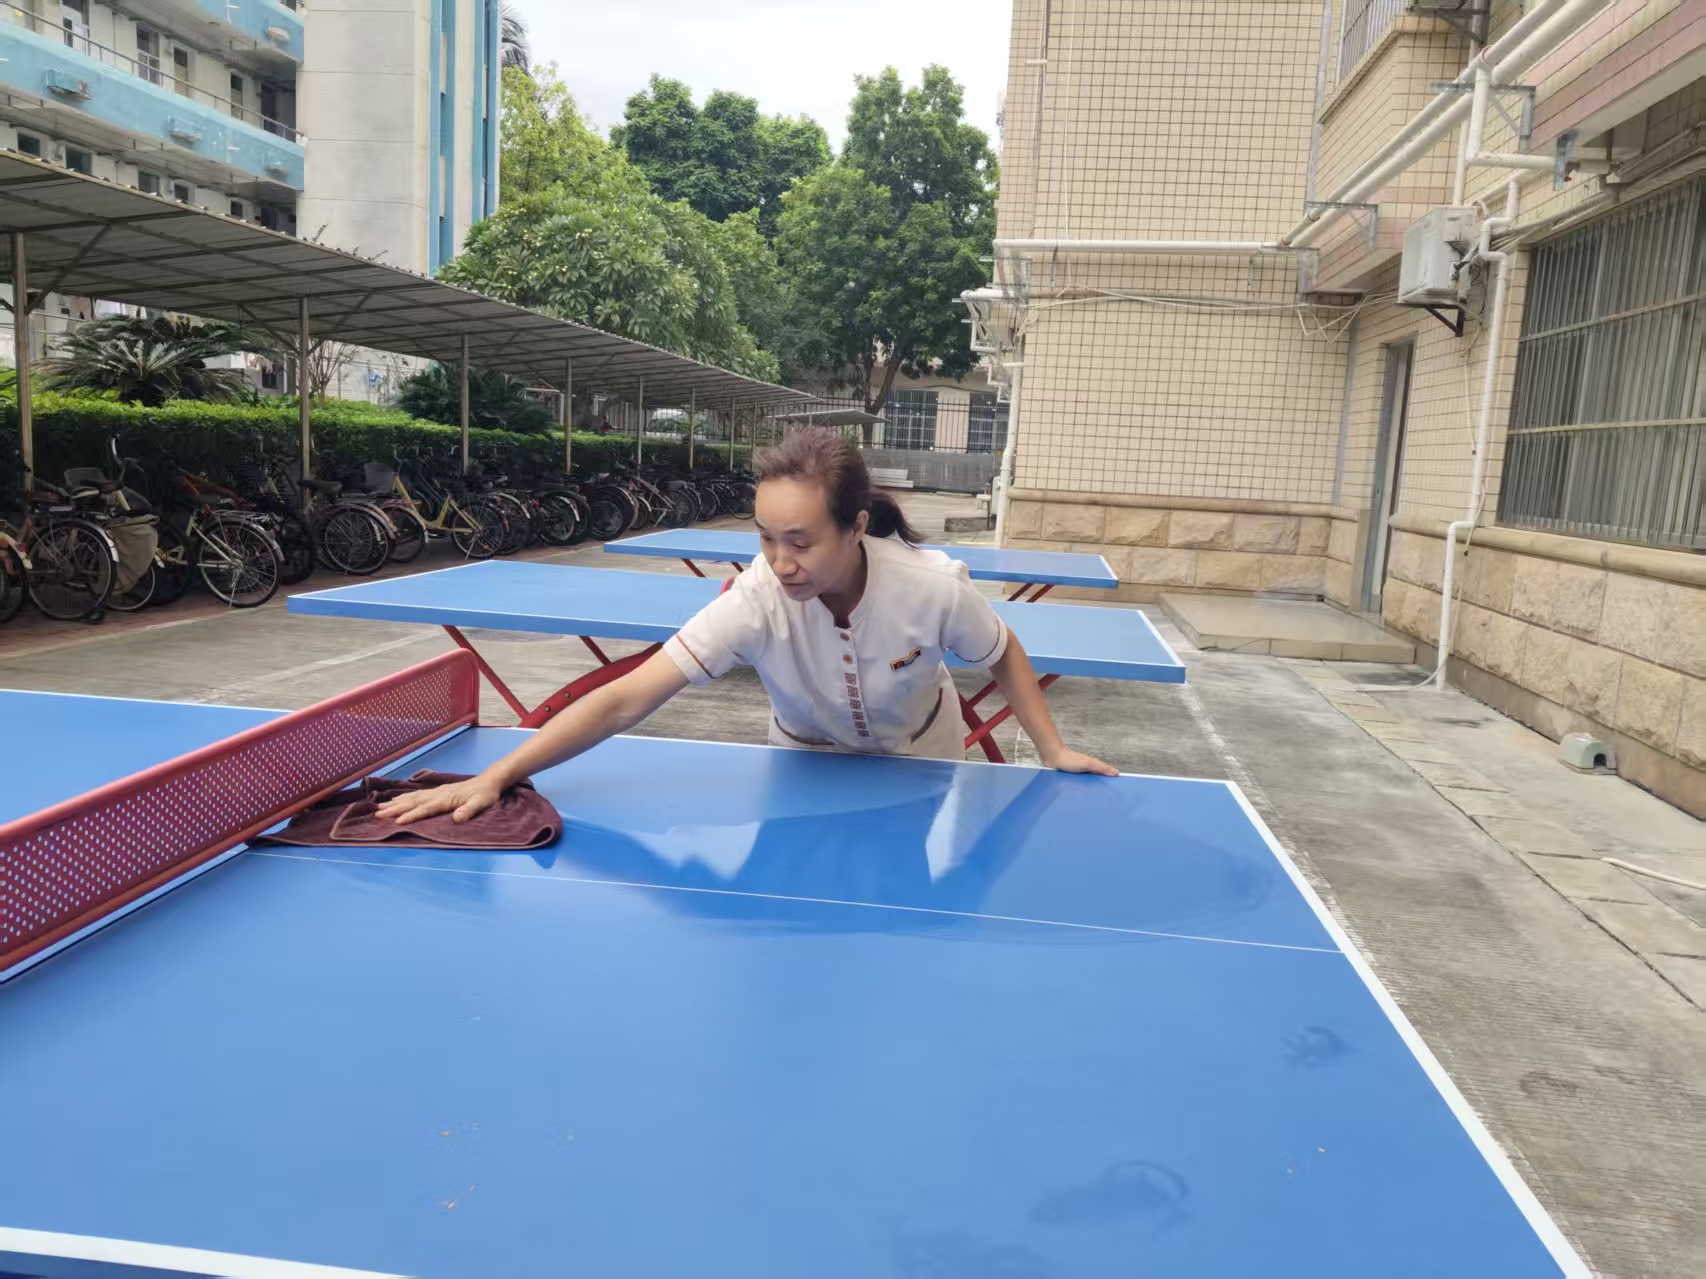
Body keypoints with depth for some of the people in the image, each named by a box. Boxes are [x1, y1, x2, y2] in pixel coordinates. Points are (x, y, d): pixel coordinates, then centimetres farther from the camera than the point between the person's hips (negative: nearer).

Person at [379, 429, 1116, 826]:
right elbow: (626, 699, -41)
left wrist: (1052, 749, -16)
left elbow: (1003, 655, -12)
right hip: (807, 760, 0)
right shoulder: (756, 601, -38)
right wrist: (494, 778, -47)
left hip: (918, 759, 1)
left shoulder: (934, 587, -35)